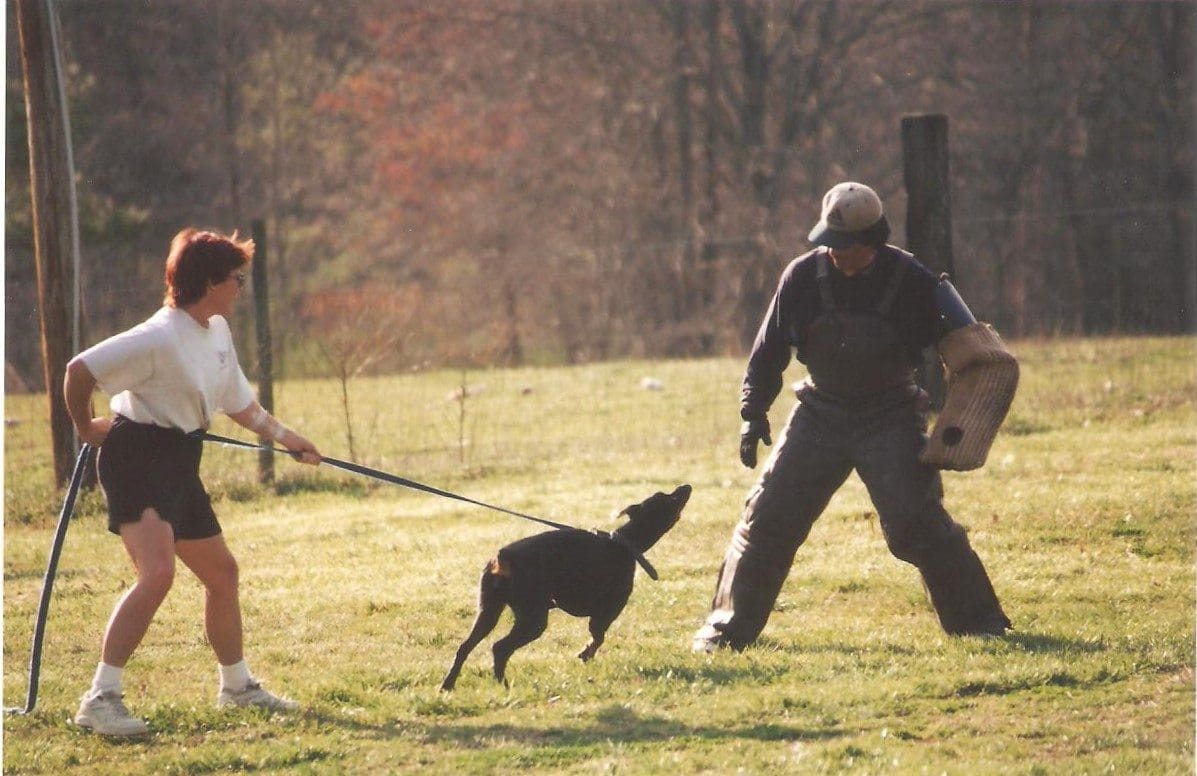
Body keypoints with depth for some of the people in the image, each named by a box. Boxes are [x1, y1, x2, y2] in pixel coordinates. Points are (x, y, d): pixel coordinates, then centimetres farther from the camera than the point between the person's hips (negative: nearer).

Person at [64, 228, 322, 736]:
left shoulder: (217, 331, 8)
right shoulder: (161, 338, -21)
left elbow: (235, 400, 25)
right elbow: (80, 370, -22)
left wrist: (282, 436, 29)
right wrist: (85, 427, -8)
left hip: (178, 465, 10)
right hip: (137, 460, -10)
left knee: (221, 571, 18)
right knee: (157, 572, -25)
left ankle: (237, 686, 37)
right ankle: (100, 699, -25)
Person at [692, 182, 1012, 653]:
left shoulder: (911, 282, -13)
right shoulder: (804, 276, -7)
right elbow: (769, 349, 6)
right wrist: (753, 413, 0)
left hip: (891, 419, -3)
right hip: (820, 415, 3)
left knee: (916, 522, -16)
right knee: (767, 517, -1)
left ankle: (979, 622, -6)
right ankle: (730, 626, 12)